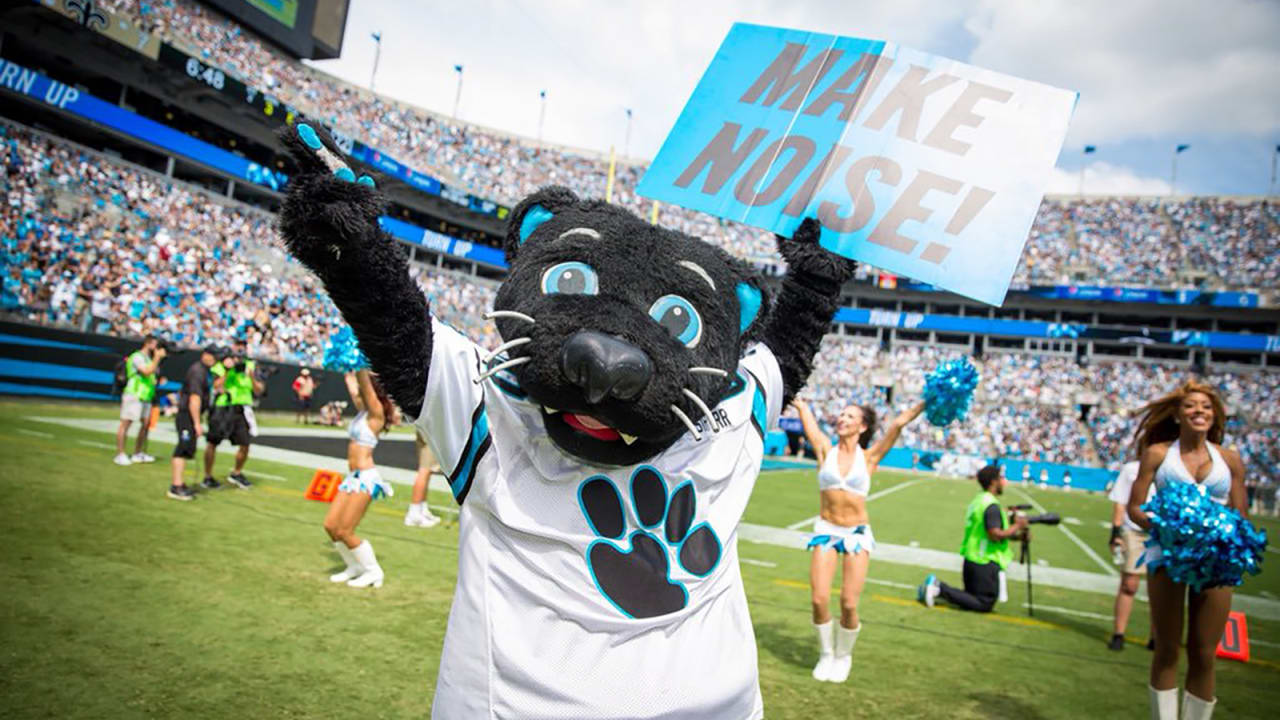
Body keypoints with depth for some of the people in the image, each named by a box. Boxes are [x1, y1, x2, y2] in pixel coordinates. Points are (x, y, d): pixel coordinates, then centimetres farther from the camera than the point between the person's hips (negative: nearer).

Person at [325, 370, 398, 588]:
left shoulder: (376, 413, -8)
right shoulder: (362, 412, 13)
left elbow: (365, 383, -17)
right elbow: (352, 383, 23)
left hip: (365, 478, -9)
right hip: (352, 477, 9)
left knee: (344, 531, -8)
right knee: (330, 525, 6)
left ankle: (373, 572, 6)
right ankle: (355, 567, 22)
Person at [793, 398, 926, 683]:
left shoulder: (869, 457, 0)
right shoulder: (825, 449, 2)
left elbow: (898, 424, -7)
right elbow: (804, 412, 2)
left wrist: (925, 403, -13)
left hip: (857, 533, -1)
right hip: (826, 530, 1)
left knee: (849, 604, -5)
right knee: (819, 599, -6)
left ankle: (844, 655, 23)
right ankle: (826, 654, 20)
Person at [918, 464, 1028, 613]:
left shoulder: (978, 500, 13)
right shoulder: (992, 505, -17)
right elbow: (995, 535, -23)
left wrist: (1015, 533, 17)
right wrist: (1017, 526, -10)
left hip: (971, 559, 9)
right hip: (985, 562, -9)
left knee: (973, 597, 19)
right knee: (984, 604, -2)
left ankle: (937, 586, 3)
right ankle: (941, 590, -12)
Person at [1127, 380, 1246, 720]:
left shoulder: (1229, 459, 8)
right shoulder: (1157, 453, 2)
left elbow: (1240, 517, 10)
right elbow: (1134, 507, 1)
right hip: (1167, 554, -2)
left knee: (1203, 655, 6)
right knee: (1167, 650, 5)